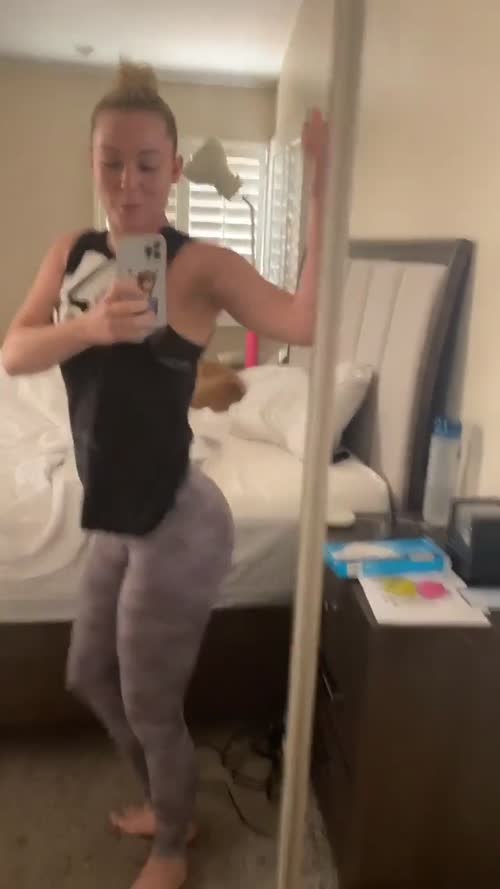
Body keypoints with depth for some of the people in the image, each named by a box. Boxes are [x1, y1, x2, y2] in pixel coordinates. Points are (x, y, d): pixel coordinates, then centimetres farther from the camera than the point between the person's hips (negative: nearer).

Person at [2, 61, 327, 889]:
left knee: (151, 706, 12)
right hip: (117, 521, 7)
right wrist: (88, 328, -24)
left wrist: (320, 184, -29)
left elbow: (307, 322, -29)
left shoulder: (201, 265, -13)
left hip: (176, 525, -7)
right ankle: (166, 803, 53)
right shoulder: (72, 253, 5)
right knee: (91, 675, 25)